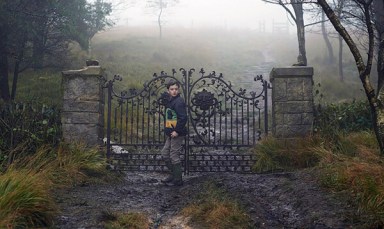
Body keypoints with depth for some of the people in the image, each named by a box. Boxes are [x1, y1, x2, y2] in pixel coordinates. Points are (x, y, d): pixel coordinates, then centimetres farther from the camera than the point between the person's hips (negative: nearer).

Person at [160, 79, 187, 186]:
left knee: (174, 156, -2)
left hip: (177, 134, -9)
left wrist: (177, 131, -22)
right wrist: (167, 129, 12)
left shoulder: (179, 101, -15)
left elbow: (183, 118, -22)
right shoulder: (169, 100, 12)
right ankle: (173, 174, 29)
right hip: (170, 133, 9)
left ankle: (177, 180, 9)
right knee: (165, 154, 16)